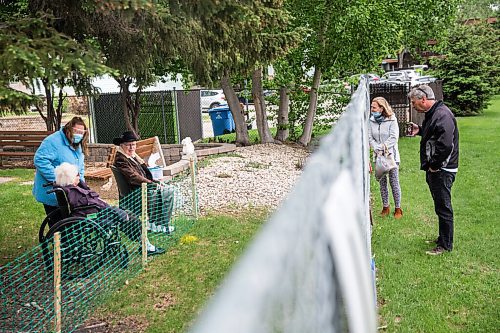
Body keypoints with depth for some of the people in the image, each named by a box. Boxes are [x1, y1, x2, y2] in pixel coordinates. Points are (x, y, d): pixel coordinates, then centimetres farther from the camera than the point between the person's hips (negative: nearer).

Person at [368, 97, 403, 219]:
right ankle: (385, 207, 21)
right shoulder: (371, 120, 2)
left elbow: (394, 138, -12)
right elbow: (370, 138, -1)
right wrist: (377, 149, -15)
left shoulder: (392, 120, -8)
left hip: (391, 155, -3)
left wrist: (383, 146, -19)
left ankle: (398, 208, 10)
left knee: (394, 182, 0)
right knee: (382, 182, 9)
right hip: (378, 155, 4)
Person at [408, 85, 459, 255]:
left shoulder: (443, 115, -21)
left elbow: (445, 145, -29)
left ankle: (446, 245, 12)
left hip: (442, 170, -10)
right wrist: (420, 130, 11)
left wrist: (434, 165, -20)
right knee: (440, 206, 19)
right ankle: (442, 238, 33)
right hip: (434, 169, 10)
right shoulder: (432, 113, 12)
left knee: (443, 207, 1)